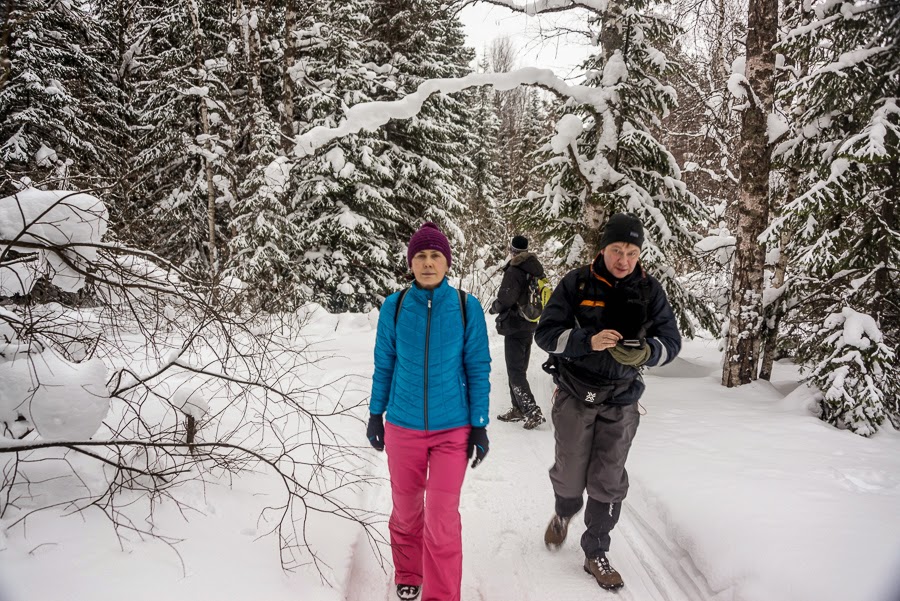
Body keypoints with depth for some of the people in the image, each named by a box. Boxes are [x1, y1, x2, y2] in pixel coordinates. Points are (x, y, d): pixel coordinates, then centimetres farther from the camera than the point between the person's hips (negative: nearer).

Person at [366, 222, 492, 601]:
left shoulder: (466, 307, -8)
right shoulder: (394, 306, -5)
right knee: (406, 509, 16)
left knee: (442, 517, -2)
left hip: (452, 428, -1)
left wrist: (480, 425, -3)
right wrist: (375, 414, 8)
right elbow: (384, 364, 5)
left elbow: (478, 368, -3)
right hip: (402, 425, 2)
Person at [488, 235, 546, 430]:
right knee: (520, 369, 16)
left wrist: (494, 308, -1)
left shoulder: (514, 271, -18)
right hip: (530, 325, 8)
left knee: (515, 372, -4)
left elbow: (504, 299, -21)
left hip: (514, 326, -8)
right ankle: (518, 409, 22)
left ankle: (533, 412, -10)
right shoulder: (536, 270, 6)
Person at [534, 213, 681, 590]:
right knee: (570, 475, 10)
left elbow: (671, 340, -1)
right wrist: (588, 340, -30)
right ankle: (563, 515, 44)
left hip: (621, 401, 2)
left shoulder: (649, 290, -3)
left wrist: (646, 353, -24)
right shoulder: (577, 284, -10)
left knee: (608, 483, 7)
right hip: (575, 395, -1)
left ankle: (596, 554, 27)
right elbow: (546, 333, -13)